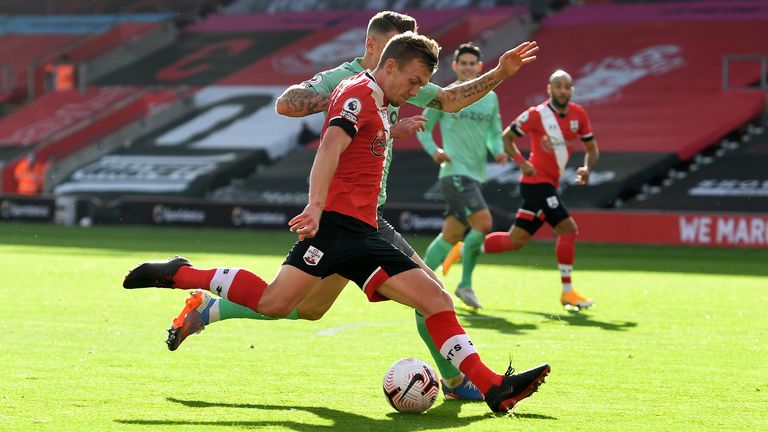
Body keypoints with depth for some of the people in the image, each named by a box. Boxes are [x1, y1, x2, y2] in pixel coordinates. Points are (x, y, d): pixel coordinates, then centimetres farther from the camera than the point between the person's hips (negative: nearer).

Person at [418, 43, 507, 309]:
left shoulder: (490, 98, 13)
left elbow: (495, 133, 20)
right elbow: (423, 127, 5)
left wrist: (498, 150, -1)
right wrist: (434, 151, -12)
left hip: (475, 175, 6)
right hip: (455, 172, -6)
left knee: (451, 234, 9)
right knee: (484, 224, -19)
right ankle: (465, 285, -5)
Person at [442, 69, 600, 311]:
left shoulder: (578, 114, 4)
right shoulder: (536, 115, -12)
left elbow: (592, 148, 13)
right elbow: (505, 137, -2)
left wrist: (587, 168, -7)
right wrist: (522, 162, -16)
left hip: (549, 186, 7)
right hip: (537, 182, -7)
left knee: (515, 240, 11)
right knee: (567, 228, -16)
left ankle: (462, 251, 25)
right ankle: (567, 292, -8)